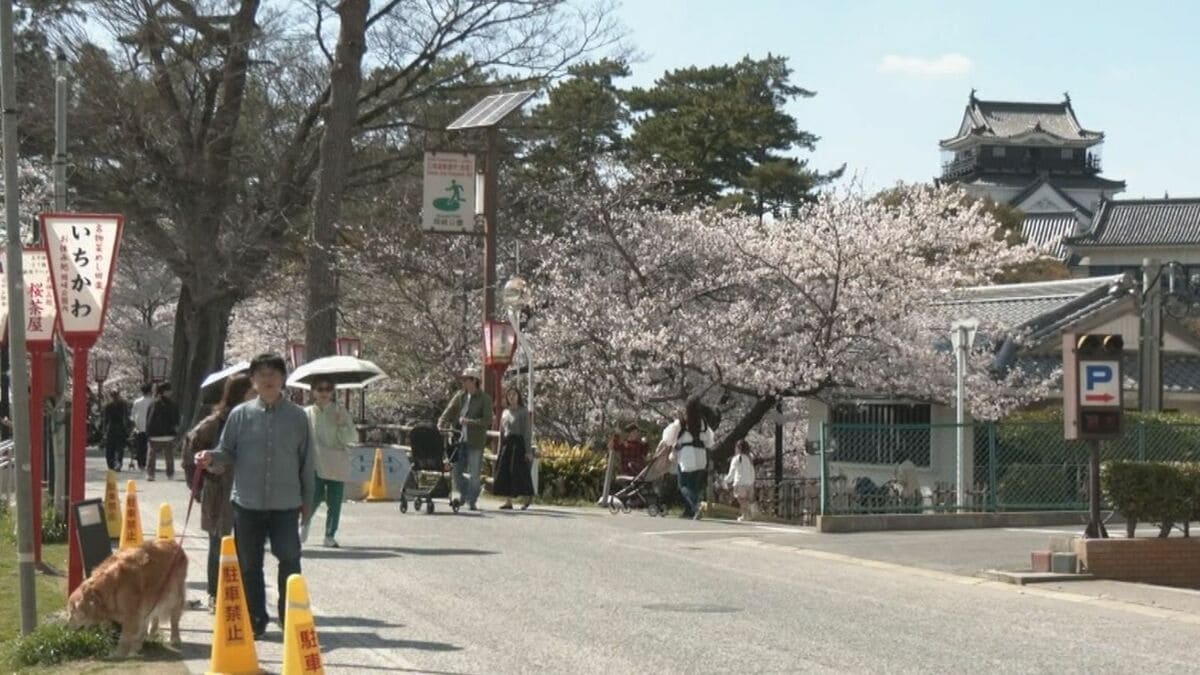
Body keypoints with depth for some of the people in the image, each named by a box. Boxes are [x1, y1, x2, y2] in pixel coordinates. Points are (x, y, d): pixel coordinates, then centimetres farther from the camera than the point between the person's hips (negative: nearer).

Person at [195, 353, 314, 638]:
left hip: (286, 504, -1)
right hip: (247, 503, 1)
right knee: (249, 564, 7)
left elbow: (307, 461, 8)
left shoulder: (297, 416, 2)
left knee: (290, 560, -6)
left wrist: (307, 498, 9)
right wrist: (211, 458, -15)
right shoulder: (240, 415, 3)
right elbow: (228, 454, 7)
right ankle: (255, 620, 18)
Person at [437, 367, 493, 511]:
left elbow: (487, 421, -13)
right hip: (460, 440, 4)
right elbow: (448, 413, 2)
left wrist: (468, 421, -20)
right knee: (456, 470, 6)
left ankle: (472, 502, 12)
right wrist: (441, 426, -16)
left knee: (474, 473, 1)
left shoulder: (485, 399, -5)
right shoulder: (460, 396, 7)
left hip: (475, 442, -4)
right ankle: (464, 494, 29)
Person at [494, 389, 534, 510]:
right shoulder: (505, 412, 14)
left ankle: (527, 498, 7)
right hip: (506, 444, 5)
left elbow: (527, 431, -5)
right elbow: (502, 433, 16)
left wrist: (528, 450, -11)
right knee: (505, 472, 0)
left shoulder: (523, 411, -1)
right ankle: (508, 501, 3)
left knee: (520, 471, -7)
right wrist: (500, 450, 11)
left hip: (519, 443, -5)